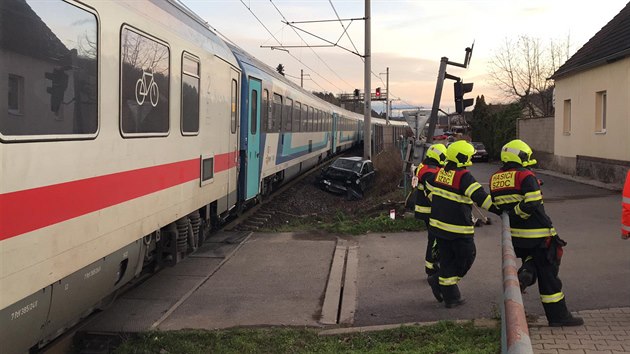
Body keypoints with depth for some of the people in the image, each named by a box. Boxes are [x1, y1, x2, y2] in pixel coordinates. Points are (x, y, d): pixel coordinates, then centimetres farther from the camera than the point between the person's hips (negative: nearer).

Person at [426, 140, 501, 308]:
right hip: (458, 228, -8)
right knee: (466, 258, 11)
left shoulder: (440, 173, 6)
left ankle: (451, 297, 19)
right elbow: (479, 196, -24)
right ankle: (438, 281, 14)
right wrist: (497, 210, -20)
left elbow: (429, 190, 20)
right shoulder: (464, 177, -18)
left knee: (447, 259, 14)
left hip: (438, 224, 8)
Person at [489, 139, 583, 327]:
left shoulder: (495, 179, 7)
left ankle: (525, 273, -6)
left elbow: (497, 206, 12)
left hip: (515, 234, 6)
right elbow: (531, 205, -21)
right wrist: (516, 213, -8)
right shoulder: (526, 176, -13)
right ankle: (558, 315, 10)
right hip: (537, 233, -6)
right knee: (548, 274, 3)